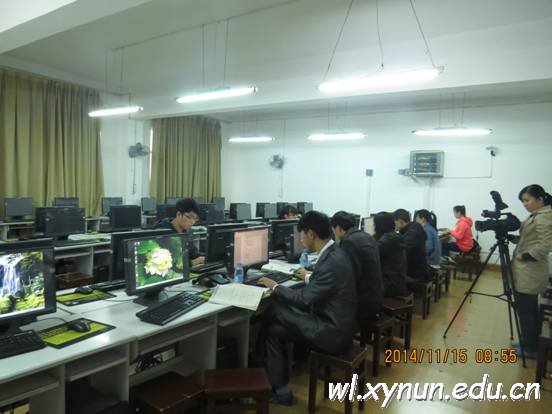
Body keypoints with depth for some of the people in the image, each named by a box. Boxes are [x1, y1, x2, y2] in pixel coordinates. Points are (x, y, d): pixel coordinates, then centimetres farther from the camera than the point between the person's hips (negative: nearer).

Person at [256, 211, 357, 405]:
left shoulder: (332, 262, -26)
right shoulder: (334, 253, 3)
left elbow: (304, 300, -21)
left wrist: (274, 286, -9)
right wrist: (308, 277, 29)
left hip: (332, 332, -9)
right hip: (334, 323, 9)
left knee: (274, 309, -5)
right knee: (275, 330, 8)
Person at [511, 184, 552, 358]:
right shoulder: (536, 216, 14)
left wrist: (525, 256, -18)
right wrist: (510, 237, 5)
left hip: (528, 273, -10)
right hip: (528, 272, 10)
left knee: (525, 310, -1)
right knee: (530, 310, 17)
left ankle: (529, 349, 9)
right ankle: (532, 345, 28)